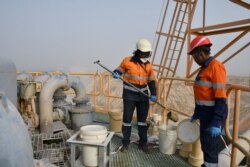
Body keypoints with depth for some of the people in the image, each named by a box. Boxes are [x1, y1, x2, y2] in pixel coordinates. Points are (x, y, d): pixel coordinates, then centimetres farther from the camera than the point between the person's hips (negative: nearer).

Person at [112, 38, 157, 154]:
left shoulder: (148, 65, 5)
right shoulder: (127, 61, -7)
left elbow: (152, 81, 9)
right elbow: (118, 71, 3)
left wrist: (153, 94, -5)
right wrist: (116, 74, -22)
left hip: (143, 95, 4)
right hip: (129, 95, -4)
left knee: (142, 119, 10)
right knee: (127, 119, 2)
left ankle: (143, 143, 22)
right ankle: (125, 143, 17)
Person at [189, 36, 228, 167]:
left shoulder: (216, 67, -18)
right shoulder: (204, 68, 12)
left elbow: (221, 98, -23)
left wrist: (216, 123, -24)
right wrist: (196, 113, 21)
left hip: (213, 116, -9)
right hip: (205, 115, 9)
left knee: (210, 147, 1)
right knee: (205, 145, 19)